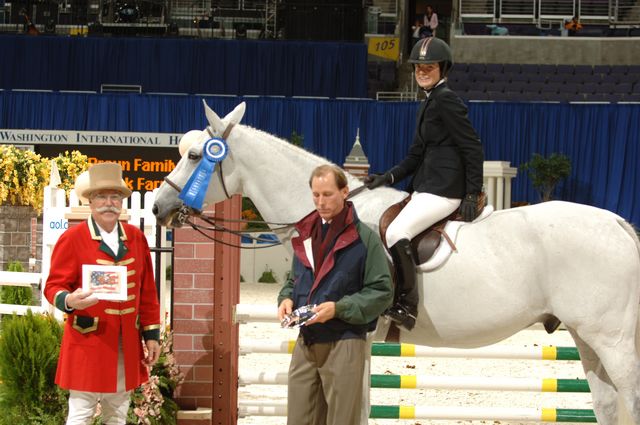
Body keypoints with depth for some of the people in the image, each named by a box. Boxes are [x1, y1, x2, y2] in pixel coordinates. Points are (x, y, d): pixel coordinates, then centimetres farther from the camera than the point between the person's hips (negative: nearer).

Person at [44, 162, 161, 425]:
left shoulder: (136, 238, 10)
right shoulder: (72, 239, -5)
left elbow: (147, 292, 13)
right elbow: (54, 286, -5)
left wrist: (151, 334, 9)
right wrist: (68, 301, -28)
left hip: (128, 343, 5)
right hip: (87, 342, -5)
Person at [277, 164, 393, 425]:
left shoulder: (364, 238, -6)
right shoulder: (305, 234, 13)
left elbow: (382, 292, -8)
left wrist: (338, 308, -20)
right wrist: (286, 299, 1)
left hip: (343, 344, -6)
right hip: (305, 343, 6)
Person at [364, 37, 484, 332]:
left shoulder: (446, 101, -11)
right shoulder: (428, 104, 20)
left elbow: (472, 148, -14)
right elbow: (417, 154, 23)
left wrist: (472, 195, -16)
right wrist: (388, 178, 10)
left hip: (443, 190, -11)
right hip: (426, 187, 11)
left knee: (396, 232, -24)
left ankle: (406, 305, -21)